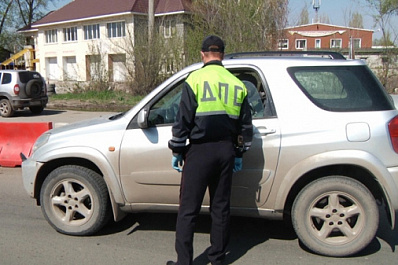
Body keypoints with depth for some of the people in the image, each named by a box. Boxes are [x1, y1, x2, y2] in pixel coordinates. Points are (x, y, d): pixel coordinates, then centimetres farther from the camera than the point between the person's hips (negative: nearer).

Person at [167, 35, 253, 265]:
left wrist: (177, 151, 1)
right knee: (221, 208, 15)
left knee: (188, 210, 4)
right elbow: (246, 125, 12)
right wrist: (239, 154, 21)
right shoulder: (237, 84, 8)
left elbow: (183, 120, -9)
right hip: (226, 151, 5)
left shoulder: (196, 79, -7)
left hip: (200, 151, -4)